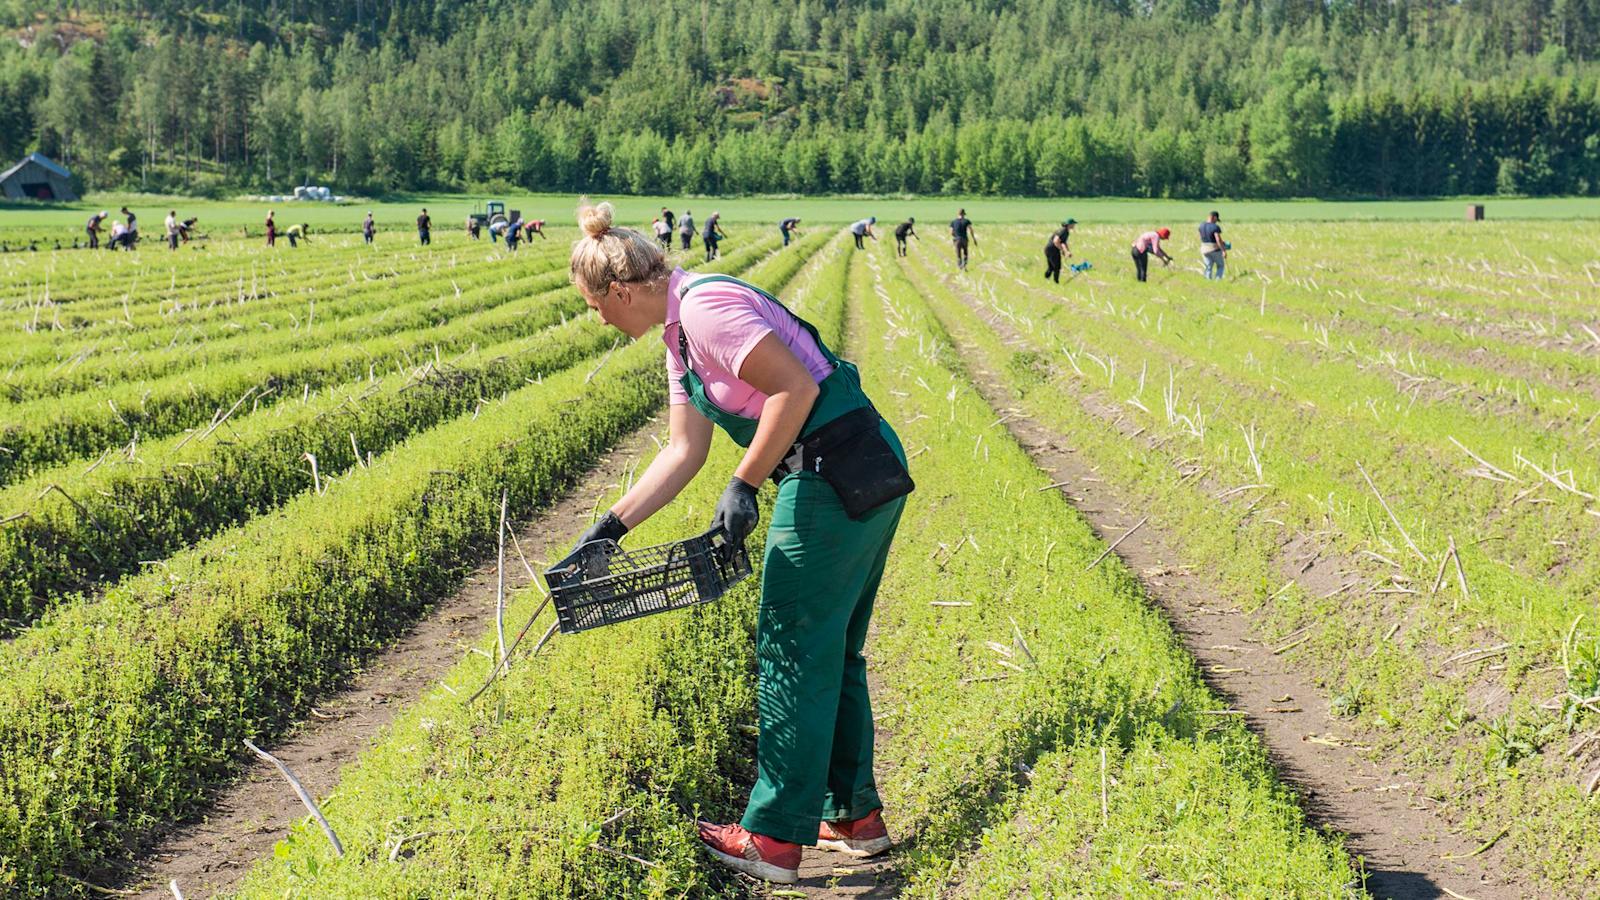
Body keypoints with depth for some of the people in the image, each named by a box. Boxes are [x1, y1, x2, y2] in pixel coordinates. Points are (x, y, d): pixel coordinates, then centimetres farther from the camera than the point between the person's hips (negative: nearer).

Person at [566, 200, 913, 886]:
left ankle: (773, 838, 8)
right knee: (832, 654, 18)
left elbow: (795, 387, -23)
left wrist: (743, 484, -16)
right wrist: (612, 526, 13)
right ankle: (854, 816, 27)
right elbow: (684, 452, 17)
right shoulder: (679, 337, 16)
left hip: (839, 478, -10)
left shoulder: (705, 306, -15)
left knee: (793, 654, -1)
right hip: (869, 477, 10)